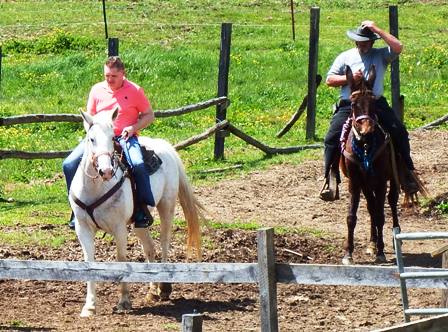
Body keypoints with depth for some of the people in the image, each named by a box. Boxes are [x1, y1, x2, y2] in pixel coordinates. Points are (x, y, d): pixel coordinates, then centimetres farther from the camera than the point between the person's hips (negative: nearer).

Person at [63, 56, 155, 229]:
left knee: (138, 165, -35)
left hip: (125, 137, -3)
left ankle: (142, 207, -19)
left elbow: (149, 115, 7)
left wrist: (134, 127, -10)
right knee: (69, 164, -15)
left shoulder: (135, 91, 2)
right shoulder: (97, 90, 11)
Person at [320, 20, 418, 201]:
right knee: (332, 137, -18)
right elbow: (329, 80, 13)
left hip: (376, 103, 0)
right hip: (348, 106, 0)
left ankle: (407, 175, -7)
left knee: (399, 132, -16)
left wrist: (377, 30, -5)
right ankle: (330, 181, -14)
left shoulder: (381, 55, 13)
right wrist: (349, 78, -5)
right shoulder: (345, 57, 16)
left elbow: (398, 47, -6)